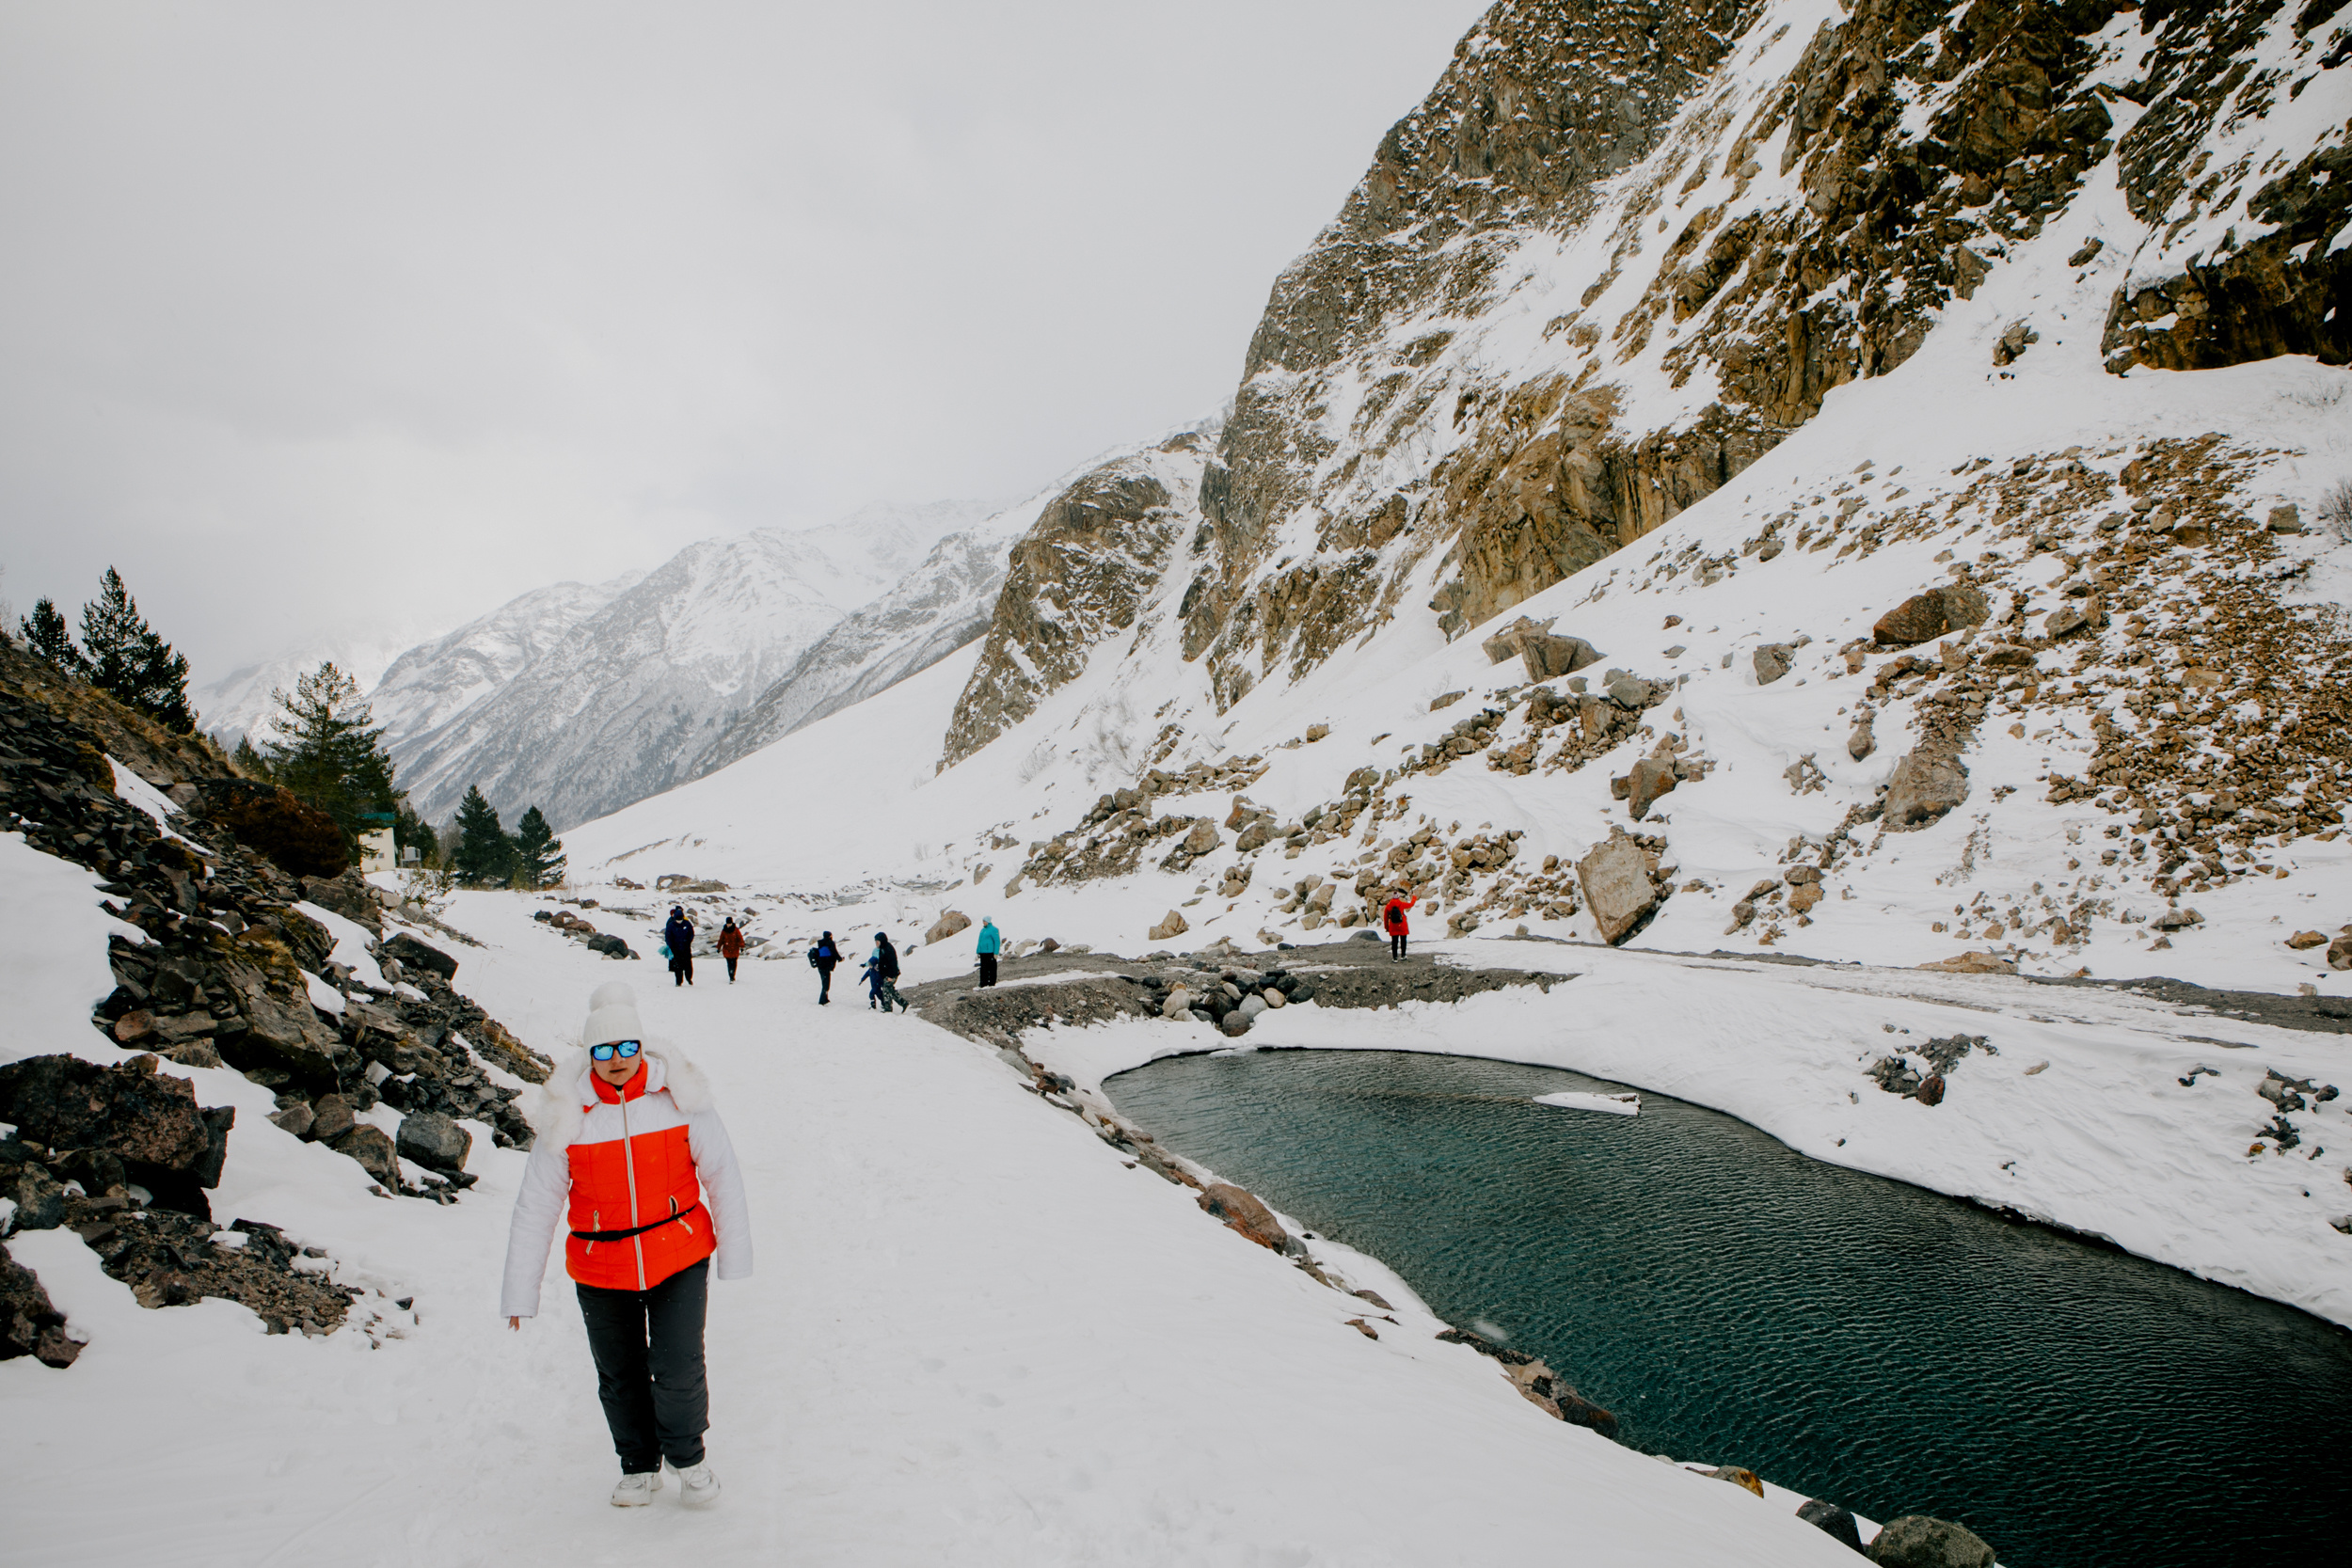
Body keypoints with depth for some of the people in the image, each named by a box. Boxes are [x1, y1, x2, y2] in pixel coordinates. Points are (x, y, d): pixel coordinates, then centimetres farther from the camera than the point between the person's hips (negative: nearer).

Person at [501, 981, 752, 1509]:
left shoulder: (678, 1095, -11)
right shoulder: (568, 1112, -11)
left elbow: (721, 1174, -1)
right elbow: (535, 1205, -2)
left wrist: (735, 1253, 3)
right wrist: (520, 1291, 0)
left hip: (679, 1256, -1)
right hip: (601, 1270, 2)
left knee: (678, 1372, -5)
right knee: (620, 1378, 14)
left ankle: (688, 1456, 26)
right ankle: (639, 1465, 41)